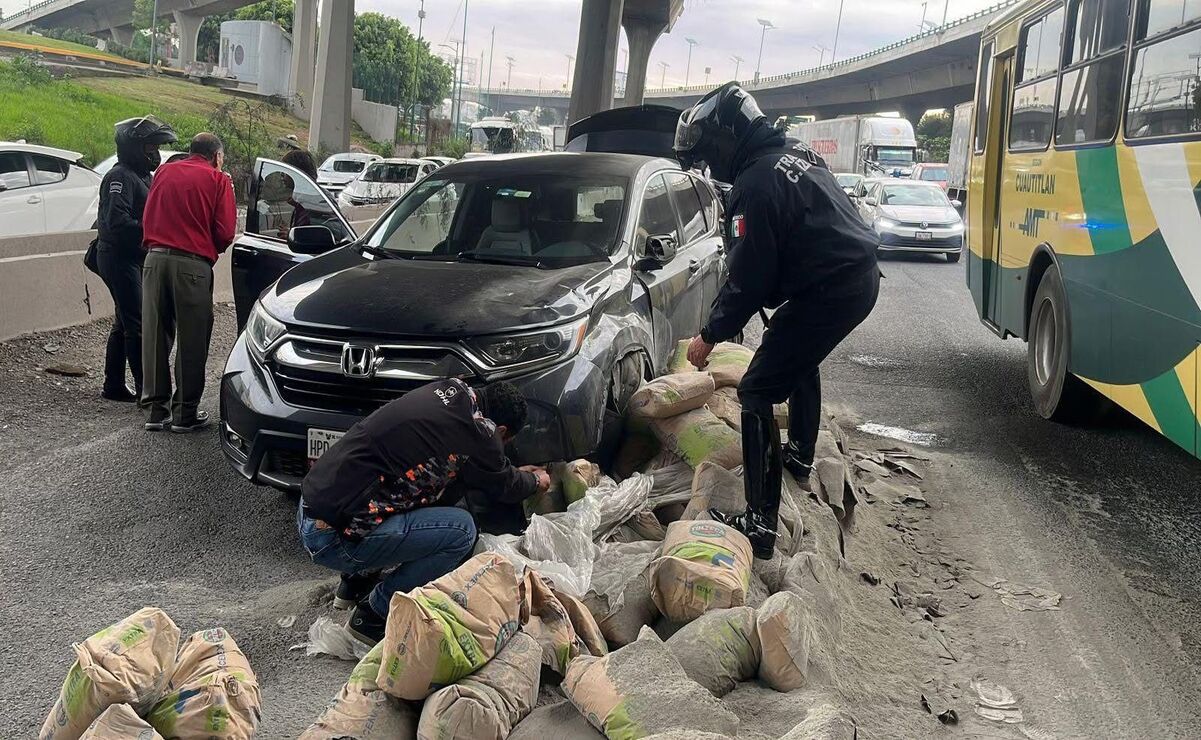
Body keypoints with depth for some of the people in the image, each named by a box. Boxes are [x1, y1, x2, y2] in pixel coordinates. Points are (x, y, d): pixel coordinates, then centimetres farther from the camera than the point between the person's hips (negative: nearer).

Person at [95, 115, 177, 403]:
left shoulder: (141, 175, 17)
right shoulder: (121, 177, -15)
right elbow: (116, 220, -26)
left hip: (130, 258, 10)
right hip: (119, 258, -10)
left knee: (124, 323, 14)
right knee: (136, 325, -10)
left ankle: (114, 385, 22)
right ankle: (146, 389, -8)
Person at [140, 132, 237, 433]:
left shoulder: (164, 172, 15)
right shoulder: (218, 179, 1)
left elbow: (147, 219, 16)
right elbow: (225, 233, -4)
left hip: (155, 259, 4)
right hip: (193, 264, -4)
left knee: (155, 336, 10)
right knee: (191, 340, 4)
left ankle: (157, 409, 14)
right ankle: (186, 413, 7)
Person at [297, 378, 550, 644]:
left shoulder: (455, 389, 9)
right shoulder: (477, 432, -13)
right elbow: (506, 488, 8)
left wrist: (517, 474, 35)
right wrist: (537, 481, 28)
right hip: (334, 537, -9)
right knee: (462, 530, -10)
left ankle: (356, 583, 26)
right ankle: (373, 615, 3)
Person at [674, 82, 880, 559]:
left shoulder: (757, 181, -17)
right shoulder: (793, 154, 14)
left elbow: (749, 275, -16)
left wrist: (711, 335, -6)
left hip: (831, 292, -10)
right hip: (860, 277, 10)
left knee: (757, 393, -8)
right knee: (799, 360, 34)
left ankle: (760, 522, -11)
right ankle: (799, 457, 50)